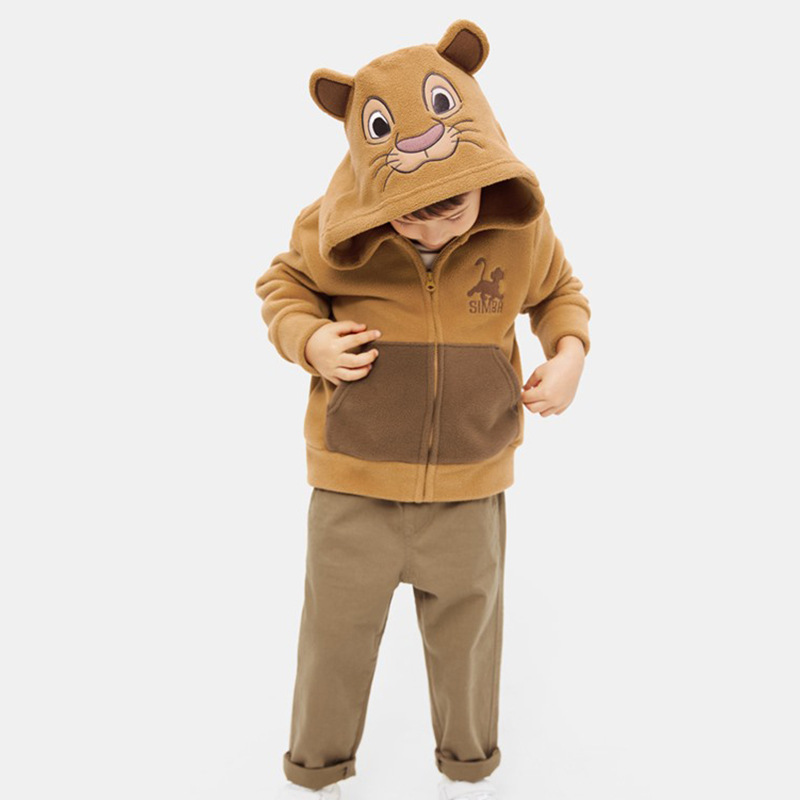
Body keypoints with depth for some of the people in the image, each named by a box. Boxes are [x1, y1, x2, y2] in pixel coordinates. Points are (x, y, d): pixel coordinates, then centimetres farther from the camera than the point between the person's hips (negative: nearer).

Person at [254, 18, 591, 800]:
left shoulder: (521, 227, -9)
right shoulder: (334, 233, -15)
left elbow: (559, 292, 10)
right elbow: (282, 287, 3)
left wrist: (569, 354, -9)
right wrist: (310, 340, -17)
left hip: (467, 492, 1)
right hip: (354, 486, -1)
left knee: (466, 637, 19)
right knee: (336, 636, 15)